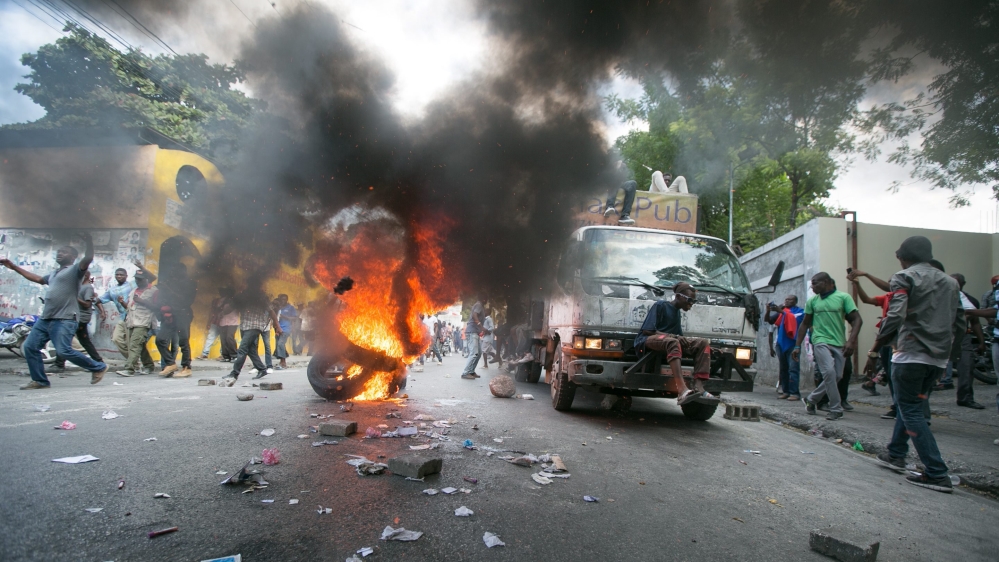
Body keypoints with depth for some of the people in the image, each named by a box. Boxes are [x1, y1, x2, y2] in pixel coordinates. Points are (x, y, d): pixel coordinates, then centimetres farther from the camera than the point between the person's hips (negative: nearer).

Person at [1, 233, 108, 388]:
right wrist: (14, 267, 45)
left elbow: (88, 258, -20)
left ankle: (98, 367, -6)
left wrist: (89, 242, -37)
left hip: (65, 320, -9)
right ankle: (40, 381, 15)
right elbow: (37, 278, 43)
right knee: (30, 347, 7)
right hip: (45, 319, 10)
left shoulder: (75, 269, -1)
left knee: (64, 351, -19)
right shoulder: (54, 274, 27)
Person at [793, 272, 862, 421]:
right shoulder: (812, 301, 8)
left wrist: (851, 341, -16)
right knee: (829, 372, -17)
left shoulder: (843, 297, 1)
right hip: (821, 341, -1)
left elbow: (856, 320, -2)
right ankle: (836, 409, -7)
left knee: (837, 376, 2)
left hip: (839, 343, 1)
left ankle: (811, 400, 22)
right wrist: (797, 346, 8)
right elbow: (805, 324, 13)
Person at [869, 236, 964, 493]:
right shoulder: (950, 282, 15)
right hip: (938, 358, 8)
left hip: (910, 354, -7)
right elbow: (960, 324, 14)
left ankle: (937, 475, -3)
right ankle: (895, 454, 32)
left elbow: (894, 317, -19)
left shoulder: (905, 278, -6)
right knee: (909, 405, 22)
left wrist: (874, 351, -14)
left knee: (911, 411, -1)